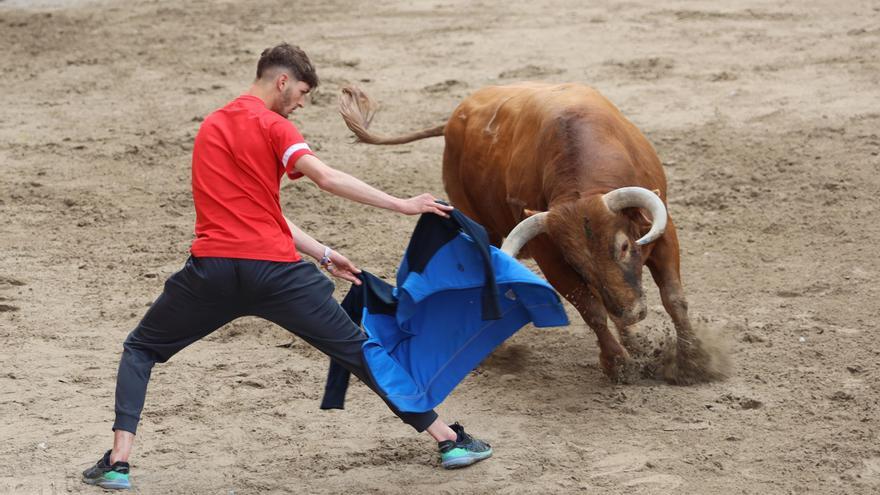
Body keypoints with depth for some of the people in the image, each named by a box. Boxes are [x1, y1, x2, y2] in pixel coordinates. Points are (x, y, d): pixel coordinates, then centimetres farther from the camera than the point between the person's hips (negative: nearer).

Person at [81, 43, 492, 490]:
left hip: (212, 269, 4)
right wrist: (402, 205, -14)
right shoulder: (271, 125, 0)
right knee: (359, 351, 7)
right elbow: (326, 178, -17)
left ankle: (118, 461, 3)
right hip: (275, 270, -4)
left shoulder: (211, 126, 22)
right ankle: (448, 439, 11)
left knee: (140, 349, 21)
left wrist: (322, 255, 20)